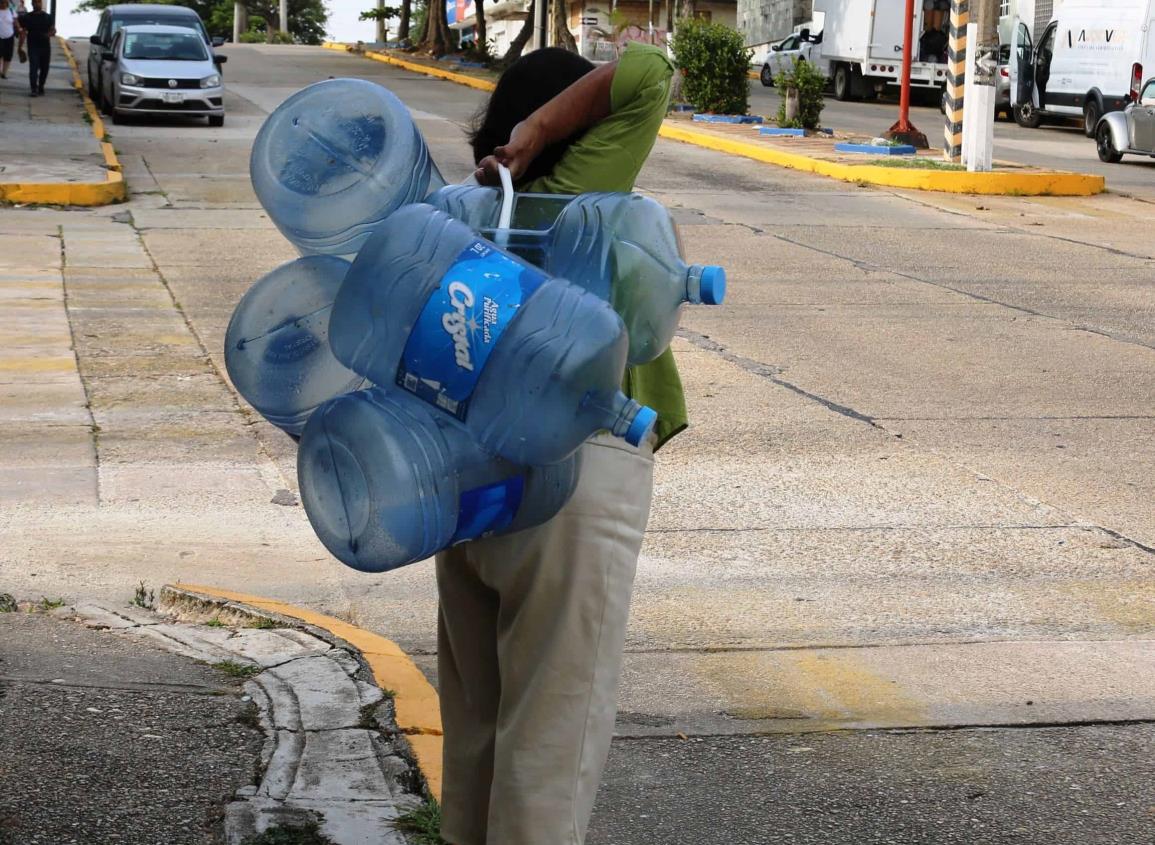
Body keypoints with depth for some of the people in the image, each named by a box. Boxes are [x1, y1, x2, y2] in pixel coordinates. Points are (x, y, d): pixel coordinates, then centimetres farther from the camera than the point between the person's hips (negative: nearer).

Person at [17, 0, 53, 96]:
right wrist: (21, 46, -8)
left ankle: (41, 88, 25)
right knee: (33, 68, -14)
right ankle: (34, 90, -19)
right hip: (33, 47, -3)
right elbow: (23, 32, 0)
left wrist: (49, 34, -13)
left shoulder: (48, 17, 10)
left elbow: (53, 30, 11)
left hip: (45, 46, 3)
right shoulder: (27, 18, 3)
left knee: (44, 69, 9)